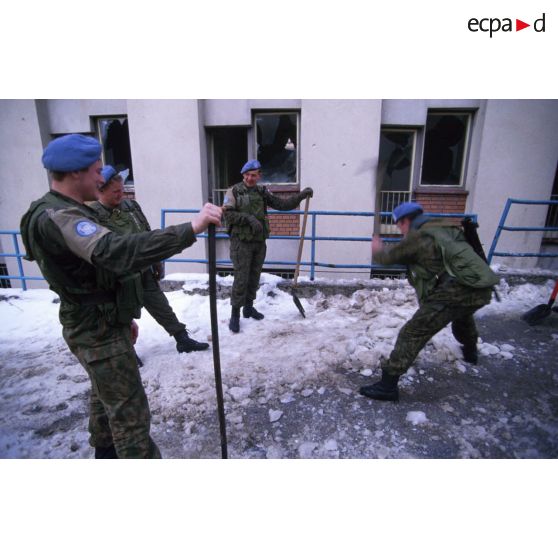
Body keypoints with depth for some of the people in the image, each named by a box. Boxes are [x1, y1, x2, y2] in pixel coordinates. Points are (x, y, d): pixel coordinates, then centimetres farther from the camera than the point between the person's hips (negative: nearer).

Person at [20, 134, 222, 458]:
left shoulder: (62, 212, 11)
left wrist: (121, 317, 21)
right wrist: (190, 230, -48)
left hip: (99, 324, 11)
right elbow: (116, 252, -44)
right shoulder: (58, 218, -25)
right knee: (131, 413, -2)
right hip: (99, 332, -11)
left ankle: (106, 452, 51)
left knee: (107, 395, 29)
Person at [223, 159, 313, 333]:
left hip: (259, 241, 5)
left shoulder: (262, 192, 9)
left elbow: (282, 204, 6)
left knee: (254, 277, 13)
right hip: (241, 241, -5)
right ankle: (235, 314, 5)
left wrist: (301, 195, -5)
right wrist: (248, 217, -21)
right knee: (241, 279, -6)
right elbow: (227, 214, -10)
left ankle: (249, 307, 29)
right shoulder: (234, 191, -2)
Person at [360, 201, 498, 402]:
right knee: (462, 315, 41)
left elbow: (387, 258, 10)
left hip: (454, 291, -8)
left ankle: (388, 385, -8)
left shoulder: (417, 238, 0)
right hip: (482, 289, 9)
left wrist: (377, 250, 32)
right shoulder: (447, 229, 21)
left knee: (412, 334, -7)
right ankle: (470, 351, 65)